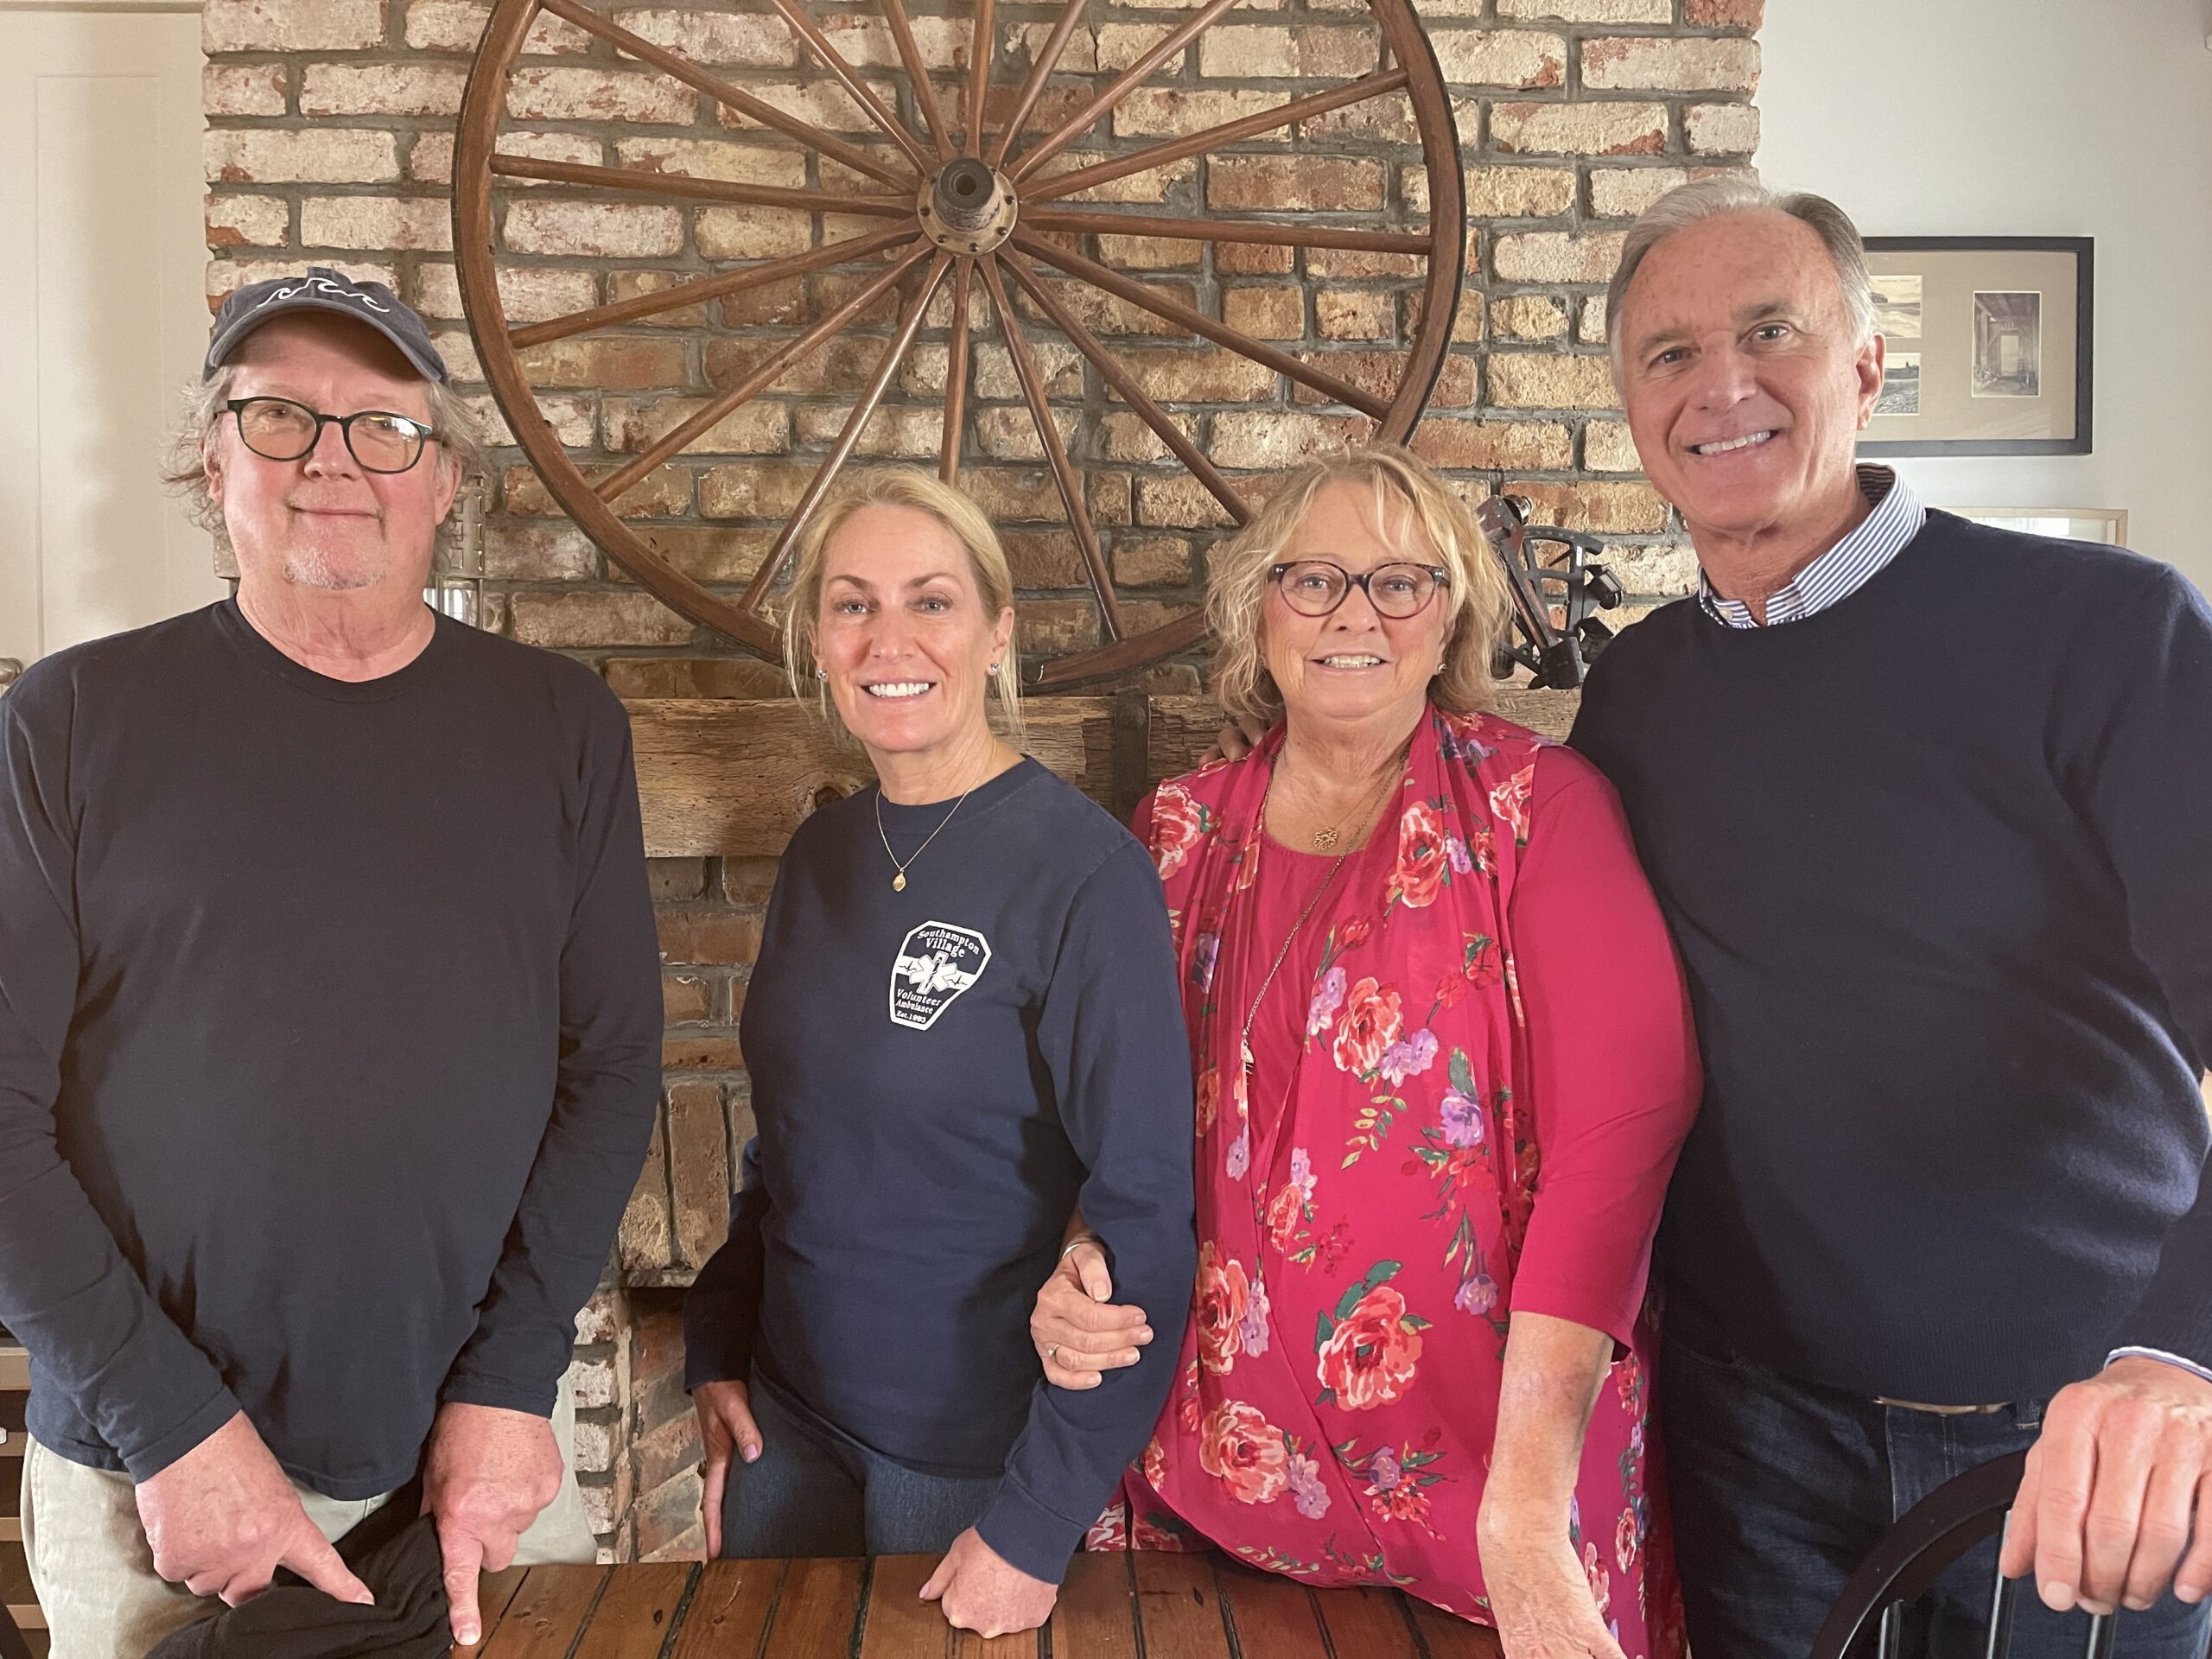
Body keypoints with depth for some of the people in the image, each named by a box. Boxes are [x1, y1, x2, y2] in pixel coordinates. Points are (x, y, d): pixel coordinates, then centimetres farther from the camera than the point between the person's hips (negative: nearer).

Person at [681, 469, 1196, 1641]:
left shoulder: (1086, 873, -19)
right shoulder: (821, 857, 0)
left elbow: (1146, 1215, -19)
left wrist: (1039, 1521, -18)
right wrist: (717, 1348, 5)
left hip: (978, 1459, -5)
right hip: (789, 1424, 5)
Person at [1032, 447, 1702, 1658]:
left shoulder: (1540, 806, -10)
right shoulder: (1181, 833, 1)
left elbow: (1618, 1125, -18)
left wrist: (1524, 1515, -24)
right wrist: (1081, 1273, -9)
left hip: (1487, 1465, -3)